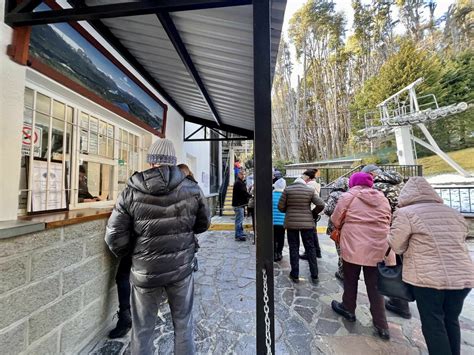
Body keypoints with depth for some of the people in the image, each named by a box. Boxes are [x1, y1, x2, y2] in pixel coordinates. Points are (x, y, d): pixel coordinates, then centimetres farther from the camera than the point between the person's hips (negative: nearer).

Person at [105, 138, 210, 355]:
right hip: (182, 267, 1)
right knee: (183, 326, 21)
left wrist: (131, 255, 11)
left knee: (142, 330, 23)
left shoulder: (131, 192, -11)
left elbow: (115, 237, -8)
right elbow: (203, 225, 2)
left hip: (145, 271, 0)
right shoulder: (191, 189, -10)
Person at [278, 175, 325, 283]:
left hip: (291, 223, -1)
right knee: (310, 248, 14)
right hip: (307, 223, 1)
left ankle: (295, 275, 19)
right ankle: (314, 275, 23)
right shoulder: (310, 190, 0)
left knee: (294, 248, 10)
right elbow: (321, 204, -2)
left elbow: (280, 206, -5)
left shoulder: (287, 189, -4)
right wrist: (313, 213, 13)